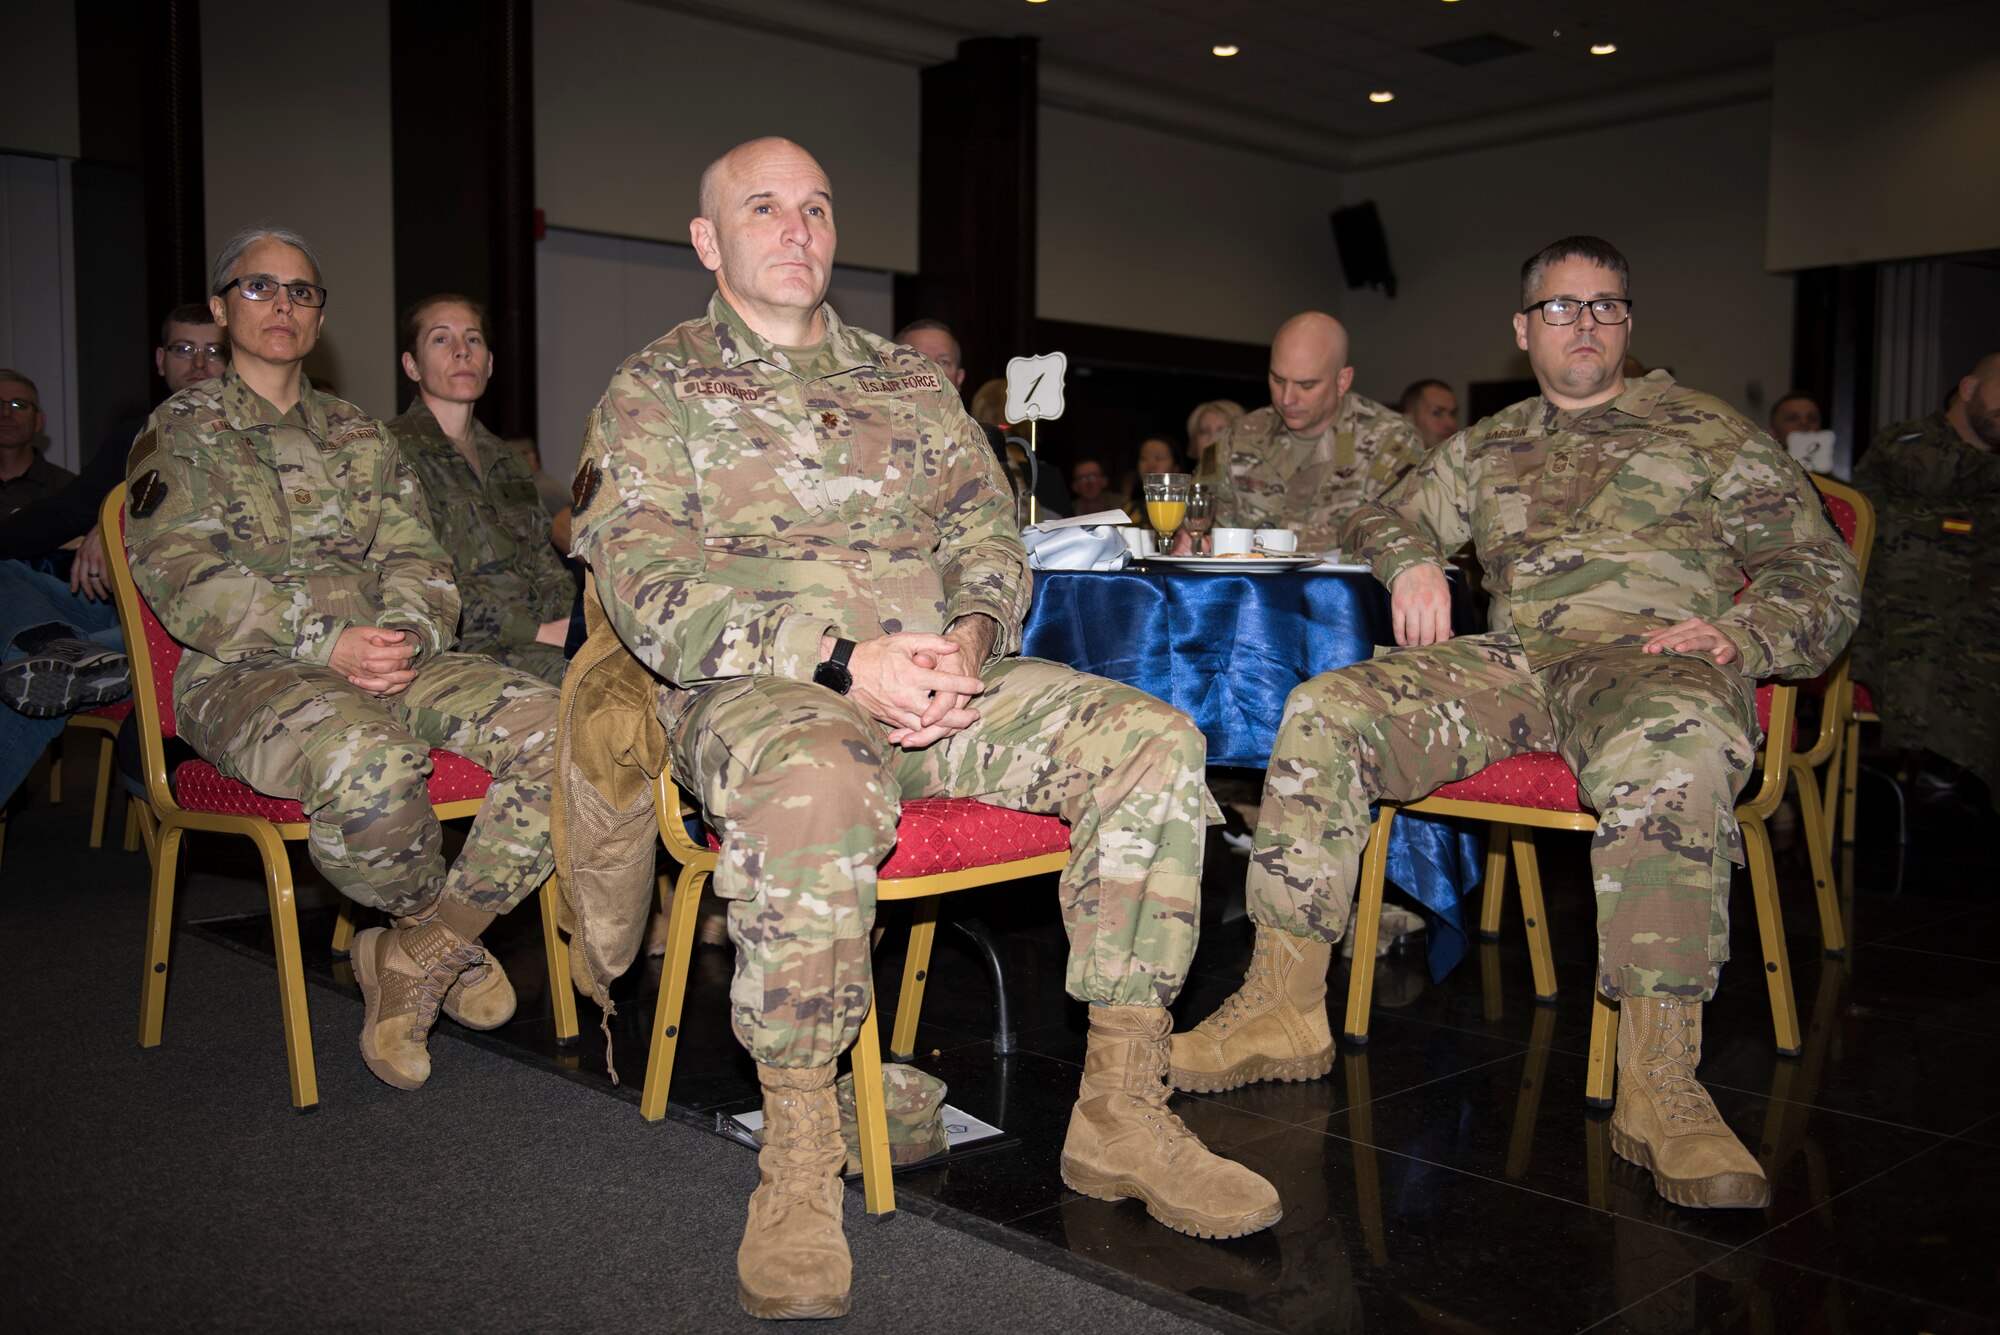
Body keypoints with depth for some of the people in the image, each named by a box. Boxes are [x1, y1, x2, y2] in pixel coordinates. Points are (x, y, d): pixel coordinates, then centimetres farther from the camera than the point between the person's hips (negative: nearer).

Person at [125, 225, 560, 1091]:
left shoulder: (363, 435, 25)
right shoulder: (180, 432, 10)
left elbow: (418, 560, 14)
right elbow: (184, 580, -5)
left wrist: (405, 634, -10)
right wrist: (324, 641, -19)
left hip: (390, 662, 5)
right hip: (247, 673, -4)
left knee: (553, 728, -24)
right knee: (365, 761, -40)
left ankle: (416, 957, -13)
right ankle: (455, 942, -8)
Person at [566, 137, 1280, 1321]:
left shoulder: (911, 381, 23)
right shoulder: (654, 391, 8)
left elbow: (989, 533, 15)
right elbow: (645, 583, -6)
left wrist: (971, 636, -10)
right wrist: (843, 661, -19)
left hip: (944, 676, 5)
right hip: (760, 690, -4)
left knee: (1152, 740, -18)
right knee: (813, 787, -40)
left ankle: (1124, 1111, -13)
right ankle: (799, 1158, -24)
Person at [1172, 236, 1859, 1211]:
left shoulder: (1708, 432, 16)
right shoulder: (1486, 448, 27)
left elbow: (1824, 579, 12)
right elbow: (1383, 516, 35)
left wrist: (1741, 636, -11)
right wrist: (1413, 561, 9)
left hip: (1654, 656, -3)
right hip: (1512, 658, 4)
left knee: (1673, 749, -42)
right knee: (1327, 711, -22)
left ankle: (1659, 1083, -38)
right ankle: (1285, 1006, -21)